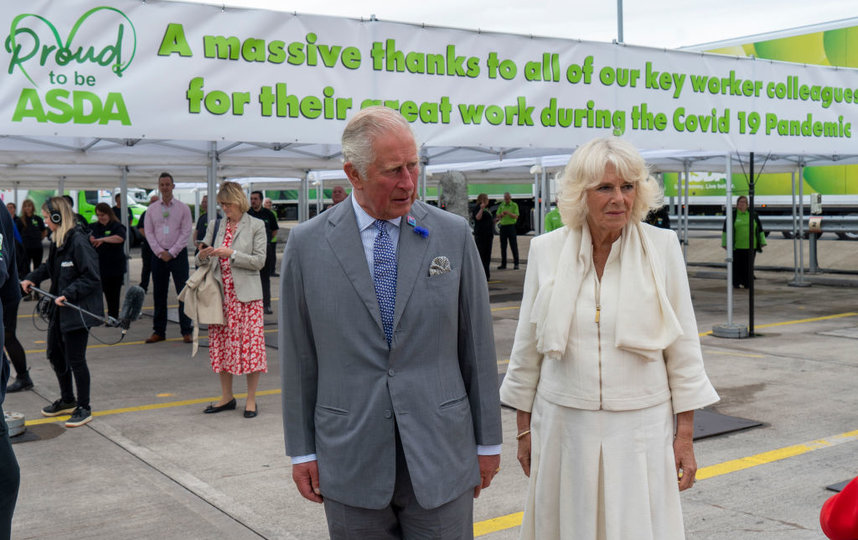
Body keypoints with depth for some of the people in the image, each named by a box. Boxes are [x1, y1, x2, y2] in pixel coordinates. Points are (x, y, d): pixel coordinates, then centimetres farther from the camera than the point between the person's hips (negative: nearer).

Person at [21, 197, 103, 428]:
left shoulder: (78, 242, -20)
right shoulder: (57, 240, 8)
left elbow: (91, 277, -21)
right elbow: (49, 267, 25)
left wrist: (68, 294, -25)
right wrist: (31, 278, 11)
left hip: (78, 311, -10)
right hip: (59, 309, 10)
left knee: (75, 359, -1)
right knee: (55, 353, 18)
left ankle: (84, 408, 14)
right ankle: (67, 400, 36)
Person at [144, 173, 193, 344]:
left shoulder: (183, 208, 1)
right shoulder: (152, 209, 8)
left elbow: (186, 232, -4)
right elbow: (149, 232, 5)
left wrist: (171, 252, -10)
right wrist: (160, 252, -7)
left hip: (178, 254, -2)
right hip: (158, 255, 2)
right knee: (159, 295, 6)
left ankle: (186, 331, 1)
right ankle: (159, 331, 13)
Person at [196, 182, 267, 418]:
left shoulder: (256, 226, 0)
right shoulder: (215, 226, 12)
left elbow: (259, 261, -6)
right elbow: (203, 261, 14)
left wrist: (231, 254, -17)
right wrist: (203, 256, -10)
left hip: (246, 293, -4)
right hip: (221, 292, 5)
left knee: (249, 343, -4)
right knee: (220, 344, 8)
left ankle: (251, 399, 7)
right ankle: (226, 397, 20)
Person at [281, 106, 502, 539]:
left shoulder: (453, 235, 0)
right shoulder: (307, 244, -1)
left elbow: (477, 343, 3)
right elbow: (298, 357, 3)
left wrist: (488, 441, 5)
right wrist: (301, 451, 3)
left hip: (440, 451, 0)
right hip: (350, 460, 0)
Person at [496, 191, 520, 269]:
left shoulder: (514, 205, 2)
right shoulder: (501, 205, 12)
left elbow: (516, 216, -7)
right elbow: (497, 216, 10)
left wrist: (508, 213, -21)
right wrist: (501, 214, -12)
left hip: (511, 226, -4)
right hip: (502, 226, 4)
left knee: (513, 246, -4)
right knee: (503, 246, 5)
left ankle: (516, 264, 0)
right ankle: (503, 264, 11)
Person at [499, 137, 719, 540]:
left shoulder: (662, 246, -3)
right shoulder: (546, 250, -1)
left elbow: (683, 345, 1)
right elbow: (527, 345, 7)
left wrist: (685, 434, 0)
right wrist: (523, 427, 9)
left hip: (640, 426, -1)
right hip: (564, 423, 1)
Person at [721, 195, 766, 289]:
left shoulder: (753, 215, 9)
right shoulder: (732, 216, 2)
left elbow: (760, 230, 12)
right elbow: (726, 230, 2)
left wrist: (762, 243, 6)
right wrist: (725, 244, -4)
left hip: (750, 246, 2)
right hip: (737, 246, -2)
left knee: (748, 266, 3)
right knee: (737, 265, 1)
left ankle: (747, 284, 11)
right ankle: (736, 283, 11)